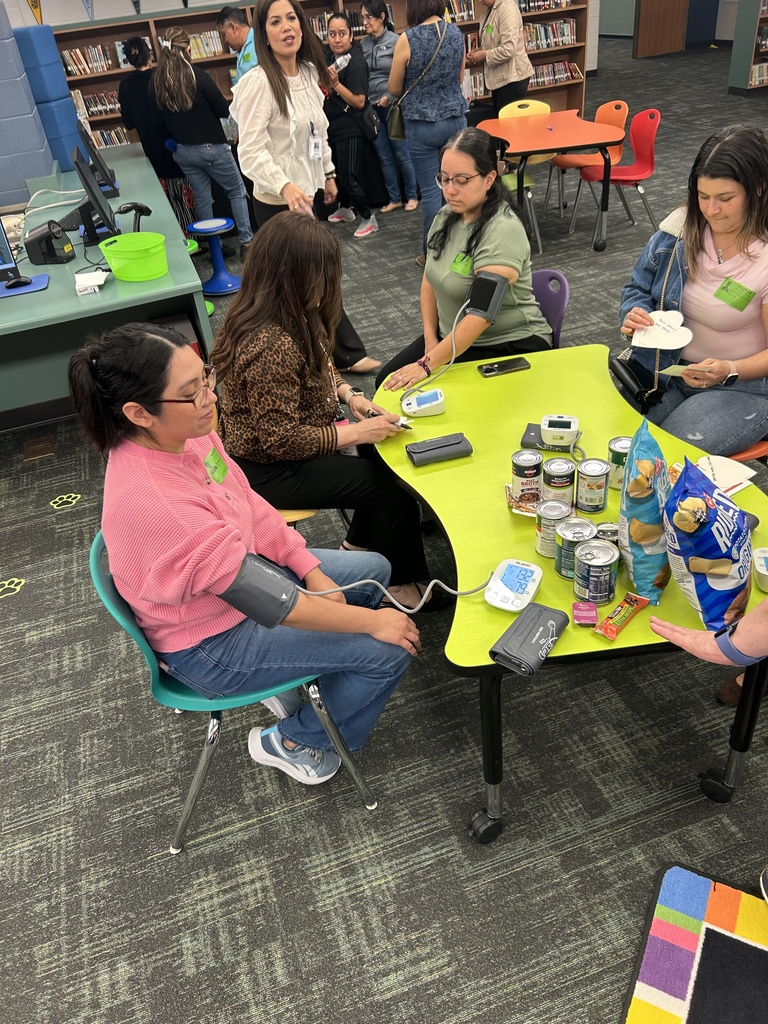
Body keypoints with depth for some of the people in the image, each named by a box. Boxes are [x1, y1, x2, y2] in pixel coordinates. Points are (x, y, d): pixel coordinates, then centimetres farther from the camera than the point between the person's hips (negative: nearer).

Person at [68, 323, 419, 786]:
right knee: (390, 649, -11)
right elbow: (273, 603, -32)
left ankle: (296, 679, 26)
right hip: (210, 644, -8)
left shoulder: (181, 434, -14)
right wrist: (372, 621, -22)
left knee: (374, 570, 14)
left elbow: (250, 505, 1)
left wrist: (311, 569, -4)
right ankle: (293, 742, 14)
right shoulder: (152, 502, -38)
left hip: (243, 567, 9)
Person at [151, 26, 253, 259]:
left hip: (182, 150, 5)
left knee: (202, 197, 14)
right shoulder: (198, 76, -18)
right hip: (211, 146, -5)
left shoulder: (156, 82, -2)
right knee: (237, 191, 9)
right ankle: (247, 242, 5)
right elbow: (224, 111, -11)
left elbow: (161, 116, 9)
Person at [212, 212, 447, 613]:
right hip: (268, 471, -10)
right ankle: (404, 585, 13)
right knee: (392, 486, -9)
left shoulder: (286, 313, -4)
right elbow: (280, 440, -29)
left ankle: (360, 542, 27)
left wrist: (349, 395, -3)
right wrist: (354, 433, -23)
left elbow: (316, 366, 14)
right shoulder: (270, 346, -34)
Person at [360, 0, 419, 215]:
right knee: (384, 157, 9)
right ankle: (394, 199, 18)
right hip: (372, 107, 5)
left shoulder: (396, 41, -7)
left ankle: (412, 196, 16)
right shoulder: (363, 43, 7)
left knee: (402, 154, 3)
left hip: (393, 106, -5)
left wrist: (390, 97, -15)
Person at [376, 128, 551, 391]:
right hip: (452, 338, 8)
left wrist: (427, 365, -32)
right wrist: (431, 340, -3)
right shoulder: (446, 216, 1)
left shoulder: (503, 231, -24)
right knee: (388, 382, -5)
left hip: (509, 347, -7)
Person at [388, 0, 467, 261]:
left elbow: (394, 88, -3)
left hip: (423, 124, -5)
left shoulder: (408, 39, -12)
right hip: (456, 119, 5)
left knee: (431, 191, 2)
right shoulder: (456, 33, 3)